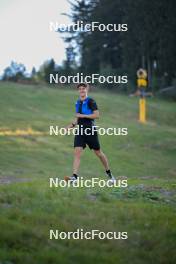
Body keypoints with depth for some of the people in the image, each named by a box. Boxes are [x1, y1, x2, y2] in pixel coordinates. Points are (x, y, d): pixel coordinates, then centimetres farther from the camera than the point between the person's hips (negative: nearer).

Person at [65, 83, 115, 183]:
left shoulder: (91, 101, -8)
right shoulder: (78, 102, 15)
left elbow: (97, 115, -16)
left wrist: (83, 115, -17)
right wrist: (72, 125, 12)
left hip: (90, 130, -6)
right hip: (80, 131, 6)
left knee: (98, 153, 6)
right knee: (77, 152, -9)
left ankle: (109, 174, 24)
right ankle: (75, 176, -16)